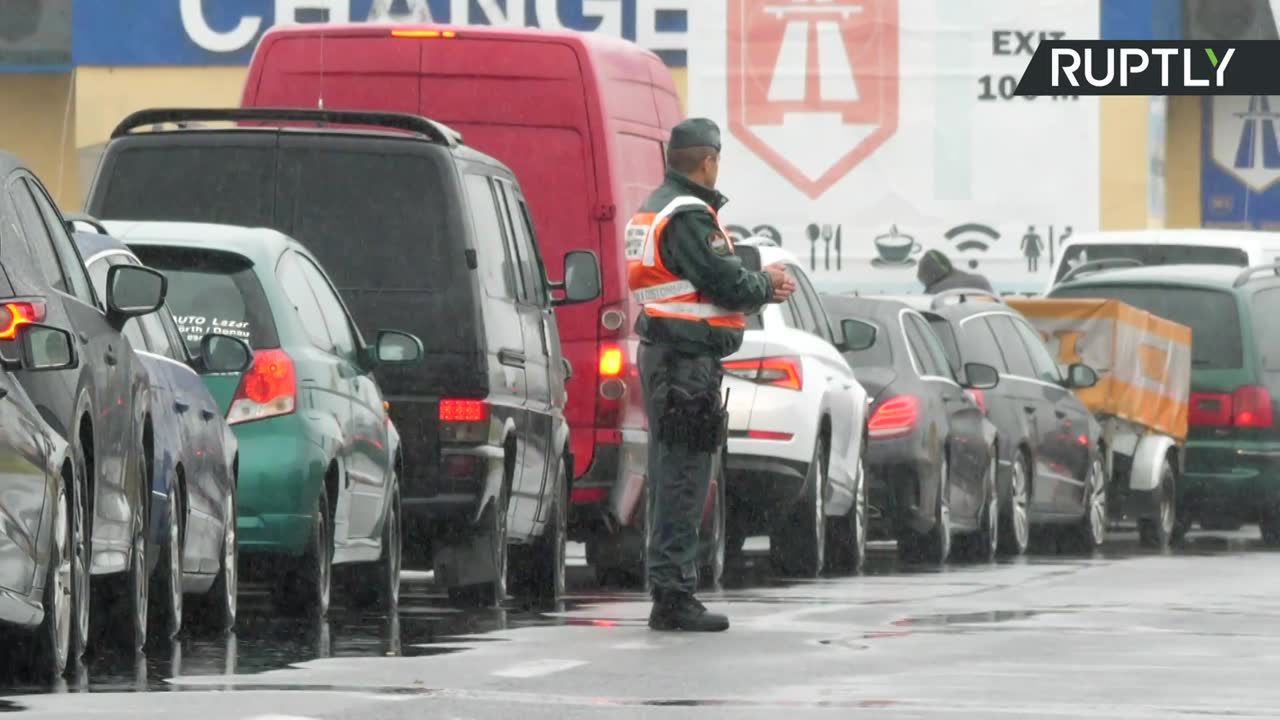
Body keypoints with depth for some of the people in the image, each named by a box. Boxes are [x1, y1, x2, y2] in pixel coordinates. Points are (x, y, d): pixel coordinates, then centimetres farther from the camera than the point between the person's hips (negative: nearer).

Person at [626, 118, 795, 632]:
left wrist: (761, 288, 6)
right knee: (684, 478, -9)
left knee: (670, 475, 15)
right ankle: (673, 595, -9)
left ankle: (669, 592, 20)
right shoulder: (688, 217, -16)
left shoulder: (657, 209, 17)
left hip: (661, 355, 11)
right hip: (688, 358, -11)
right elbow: (727, 285, -19)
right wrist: (766, 284, 1)